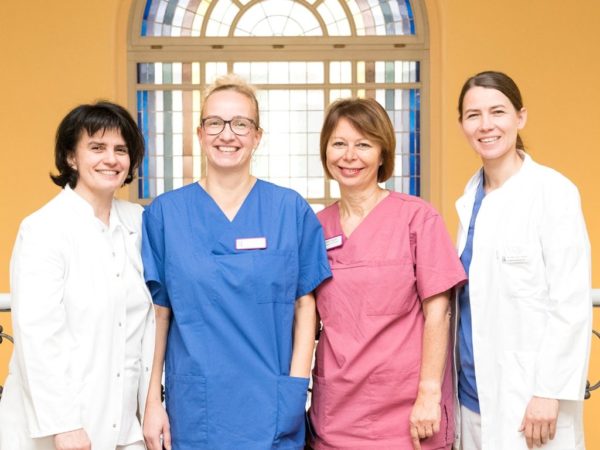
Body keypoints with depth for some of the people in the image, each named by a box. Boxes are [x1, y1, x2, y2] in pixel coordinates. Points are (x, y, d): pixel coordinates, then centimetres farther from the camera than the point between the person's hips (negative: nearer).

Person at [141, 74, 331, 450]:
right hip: (193, 413, 1)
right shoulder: (164, 214, 1)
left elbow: (305, 305, 1)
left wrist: (296, 387, -6)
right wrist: (153, 401, 0)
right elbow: (157, 313, 2)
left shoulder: (292, 210, -1)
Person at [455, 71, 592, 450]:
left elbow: (573, 303, -12)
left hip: (528, 396, -6)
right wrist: (458, 380, 10)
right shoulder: (472, 196, 9)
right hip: (475, 390, 6)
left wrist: (549, 392, -15)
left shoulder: (552, 191, -10)